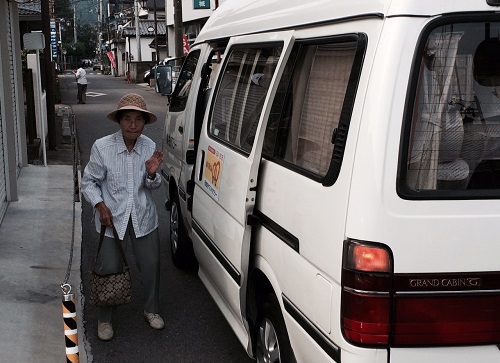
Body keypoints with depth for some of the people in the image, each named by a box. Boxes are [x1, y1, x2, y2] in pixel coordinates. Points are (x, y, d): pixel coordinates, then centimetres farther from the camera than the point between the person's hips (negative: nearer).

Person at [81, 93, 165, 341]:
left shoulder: (149, 147, -7)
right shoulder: (102, 147, -16)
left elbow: (153, 186, 4)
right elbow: (89, 182, -4)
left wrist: (152, 174, -18)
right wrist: (100, 206, -16)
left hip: (143, 217, 3)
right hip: (113, 217, -3)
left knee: (151, 265, 12)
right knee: (109, 269, 3)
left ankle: (151, 310, 36)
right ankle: (105, 319, 24)